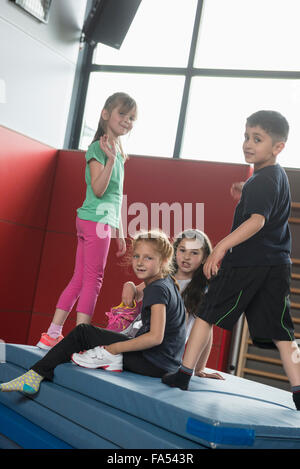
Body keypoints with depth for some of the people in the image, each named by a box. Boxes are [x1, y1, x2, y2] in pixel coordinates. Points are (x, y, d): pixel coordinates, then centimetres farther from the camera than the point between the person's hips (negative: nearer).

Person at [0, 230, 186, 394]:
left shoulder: (158, 289, -19)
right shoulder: (167, 282, 10)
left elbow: (155, 337, -27)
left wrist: (116, 348, -18)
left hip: (156, 363, -10)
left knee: (82, 333, -4)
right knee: (83, 331, 13)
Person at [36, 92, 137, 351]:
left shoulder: (118, 152, 18)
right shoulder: (97, 148, -8)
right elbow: (98, 190, -18)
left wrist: (120, 232, 20)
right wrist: (111, 159, -25)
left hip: (104, 221, 9)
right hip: (96, 220, -9)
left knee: (79, 279, 9)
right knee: (93, 280, -7)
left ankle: (52, 335, 14)